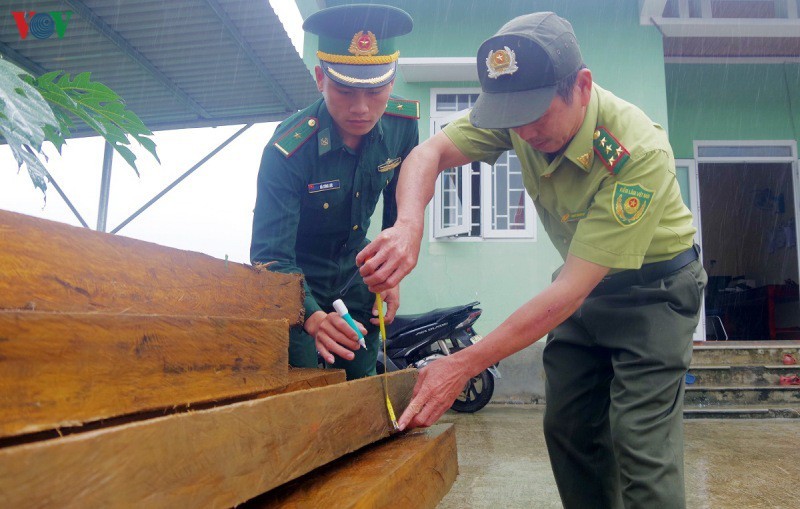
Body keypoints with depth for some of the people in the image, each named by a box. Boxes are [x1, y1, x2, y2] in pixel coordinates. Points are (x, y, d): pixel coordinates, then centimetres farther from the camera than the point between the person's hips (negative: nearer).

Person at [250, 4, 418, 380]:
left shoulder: (403, 124, -16)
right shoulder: (287, 151, -30)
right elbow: (271, 255, -33)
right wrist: (312, 318, -49)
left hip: (353, 271, 4)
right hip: (297, 278, -4)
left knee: (363, 386, 9)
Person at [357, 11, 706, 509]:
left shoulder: (639, 151, -34)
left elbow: (569, 292, -35)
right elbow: (428, 154, -18)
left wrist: (463, 365, -36)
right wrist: (409, 224, -41)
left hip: (654, 284, -5)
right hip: (587, 283, 6)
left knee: (640, 446, -11)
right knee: (567, 428, 7)